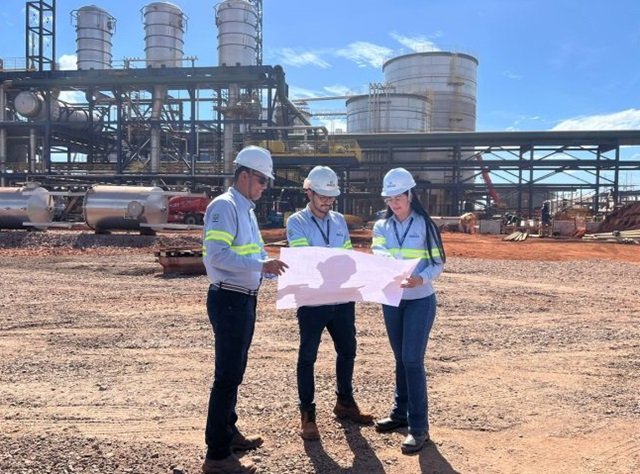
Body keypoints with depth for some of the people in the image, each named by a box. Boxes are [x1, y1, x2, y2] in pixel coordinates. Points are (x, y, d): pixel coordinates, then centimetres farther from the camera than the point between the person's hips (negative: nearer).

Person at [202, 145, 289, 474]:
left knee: (234, 371, 19)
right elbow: (217, 254, -24)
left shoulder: (246, 210, 16)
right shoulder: (224, 205, -14)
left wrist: (272, 265, 5)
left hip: (245, 299, 10)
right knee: (227, 375, -5)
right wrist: (261, 265, -28)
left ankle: (228, 433, 34)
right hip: (228, 299, -10)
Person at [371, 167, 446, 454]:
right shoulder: (382, 226, 5)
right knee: (400, 359, 14)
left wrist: (421, 279, -27)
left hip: (420, 300, -4)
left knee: (413, 360, -8)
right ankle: (400, 413, 29)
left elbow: (438, 264, -6)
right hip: (391, 300, 4)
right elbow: (377, 255, -12)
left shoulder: (425, 225, -5)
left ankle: (419, 426, 2)